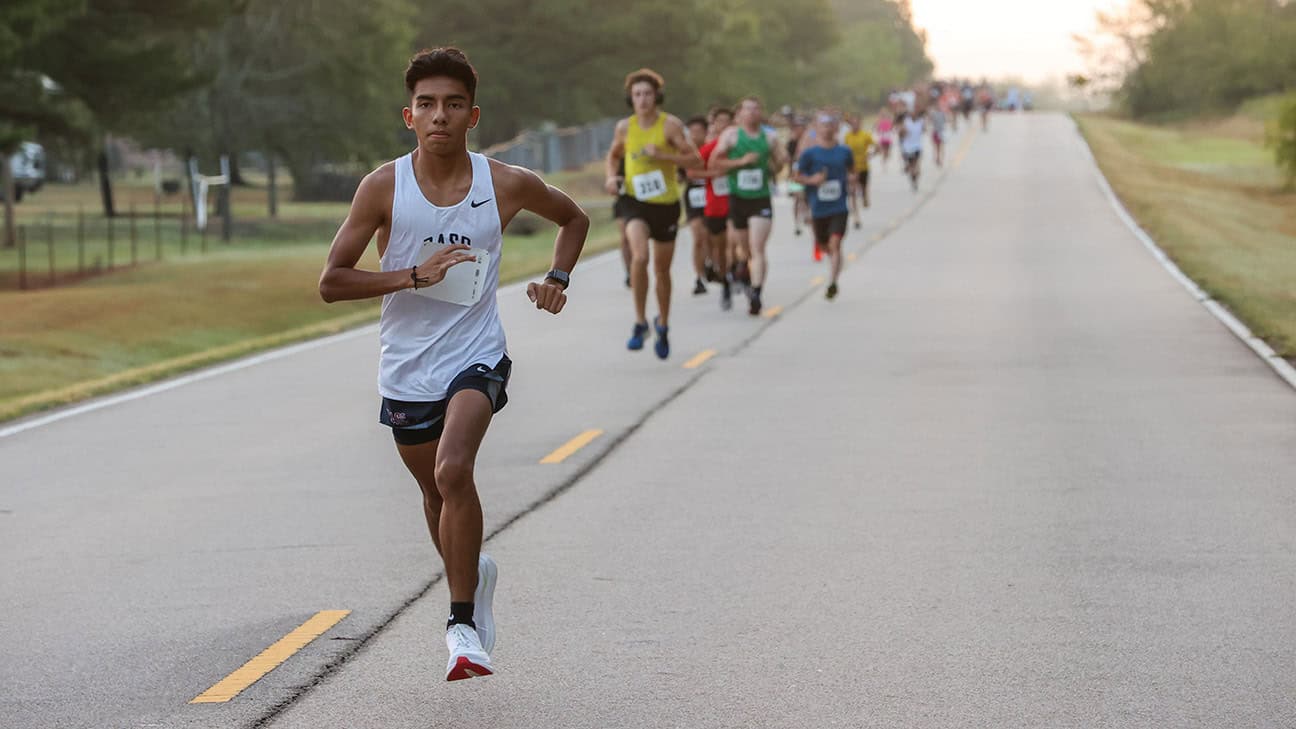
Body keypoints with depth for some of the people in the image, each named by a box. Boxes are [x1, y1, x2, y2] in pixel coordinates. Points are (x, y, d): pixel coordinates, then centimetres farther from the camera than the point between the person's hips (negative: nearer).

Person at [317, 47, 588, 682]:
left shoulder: (507, 185, -6)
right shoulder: (384, 188, -8)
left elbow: (573, 218, 16)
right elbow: (331, 282, -9)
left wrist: (558, 279, -1)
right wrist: (415, 276, -20)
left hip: (476, 359, -2)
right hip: (406, 369, 2)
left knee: (453, 472, -26)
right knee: (436, 493, 19)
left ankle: (463, 624, -17)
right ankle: (473, 574, 51)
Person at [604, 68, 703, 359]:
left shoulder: (670, 125, -8)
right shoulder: (625, 127, 0)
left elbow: (695, 159, -9)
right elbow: (614, 154, 19)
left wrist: (661, 155, -21)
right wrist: (611, 176, 0)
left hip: (666, 204, 0)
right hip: (636, 203, 0)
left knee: (662, 269, 11)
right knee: (640, 257, -26)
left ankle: (663, 325, 34)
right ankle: (640, 322, -13)